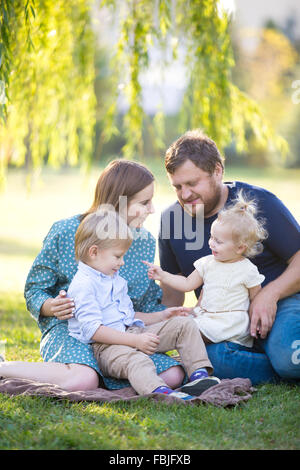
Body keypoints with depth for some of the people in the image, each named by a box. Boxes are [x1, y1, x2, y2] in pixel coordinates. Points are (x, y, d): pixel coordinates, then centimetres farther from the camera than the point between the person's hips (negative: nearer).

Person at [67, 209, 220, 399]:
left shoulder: (116, 279, 21)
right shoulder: (82, 285, -12)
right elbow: (93, 330, -21)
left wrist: (160, 317, 19)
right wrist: (135, 340, -24)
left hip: (132, 333, 9)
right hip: (106, 345, -9)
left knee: (184, 325, 2)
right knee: (137, 361, -41)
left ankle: (199, 374, -11)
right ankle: (161, 392, -68)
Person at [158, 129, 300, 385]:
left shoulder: (258, 202, -6)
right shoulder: (171, 218, 6)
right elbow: (173, 290, 16)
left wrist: (270, 294, -22)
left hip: (278, 301, -3)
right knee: (213, 354, -33)